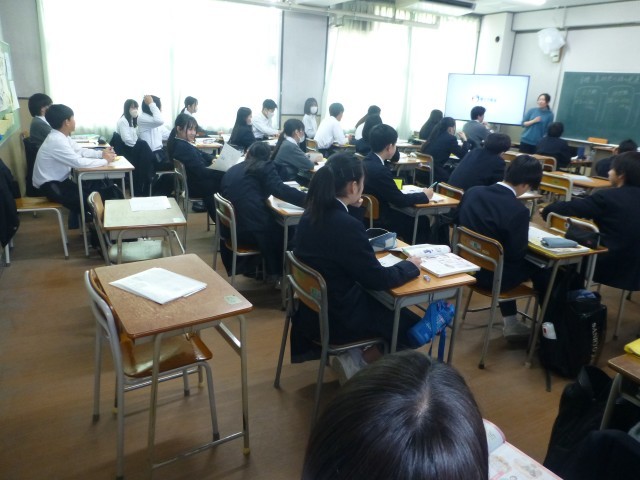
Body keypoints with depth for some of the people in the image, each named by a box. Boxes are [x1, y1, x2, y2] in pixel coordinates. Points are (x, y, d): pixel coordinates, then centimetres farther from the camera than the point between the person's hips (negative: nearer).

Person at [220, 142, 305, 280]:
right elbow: (279, 190, -14)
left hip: (231, 228, 7)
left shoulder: (232, 170, 18)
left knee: (275, 223, 29)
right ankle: (276, 273, 31)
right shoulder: (265, 167, 1)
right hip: (252, 228, -7)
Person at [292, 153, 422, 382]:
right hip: (336, 317, -8)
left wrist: (354, 208, 1)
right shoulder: (346, 225, -28)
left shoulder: (313, 212, -3)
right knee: (414, 327, 8)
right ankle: (355, 361, 9)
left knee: (386, 306, 26)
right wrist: (409, 265, -2)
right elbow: (377, 279, -18)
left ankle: (353, 355, 17)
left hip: (314, 307, 8)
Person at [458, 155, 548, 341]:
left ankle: (511, 323, 38)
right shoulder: (518, 210, -25)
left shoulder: (472, 192, -6)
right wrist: (524, 241, 4)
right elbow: (517, 254, -18)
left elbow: (458, 222, 9)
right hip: (492, 276, -6)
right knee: (541, 269, 17)